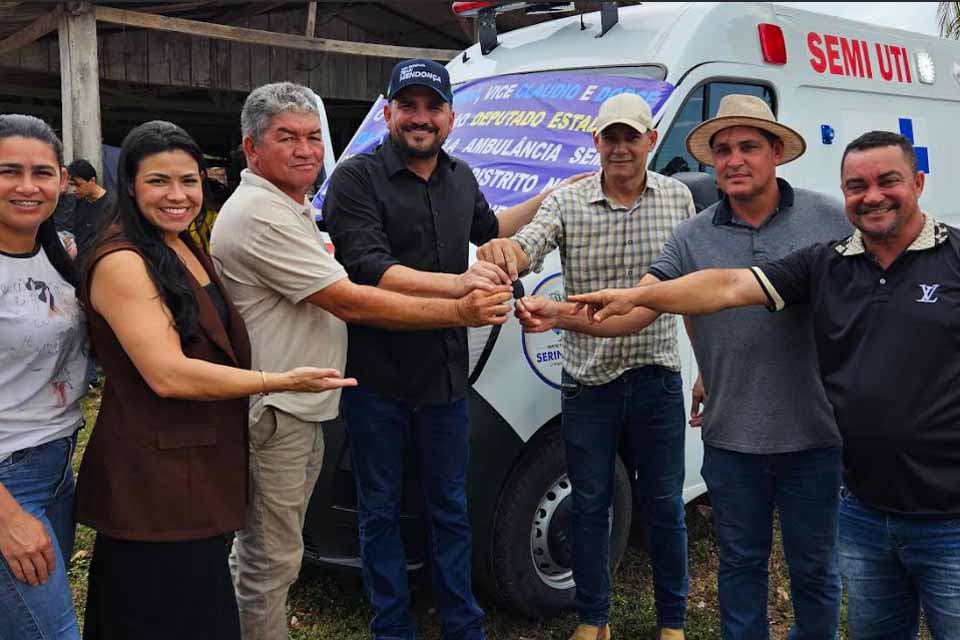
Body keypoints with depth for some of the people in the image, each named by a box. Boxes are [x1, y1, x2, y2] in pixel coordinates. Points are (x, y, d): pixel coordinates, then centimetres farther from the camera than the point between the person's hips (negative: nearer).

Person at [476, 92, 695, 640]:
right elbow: (524, 250, -22)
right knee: (591, 505, 11)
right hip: (589, 383, 0)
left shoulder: (678, 199, 1)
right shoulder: (566, 205, -5)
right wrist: (501, 250, -46)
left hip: (657, 380, 1)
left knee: (665, 506, 10)